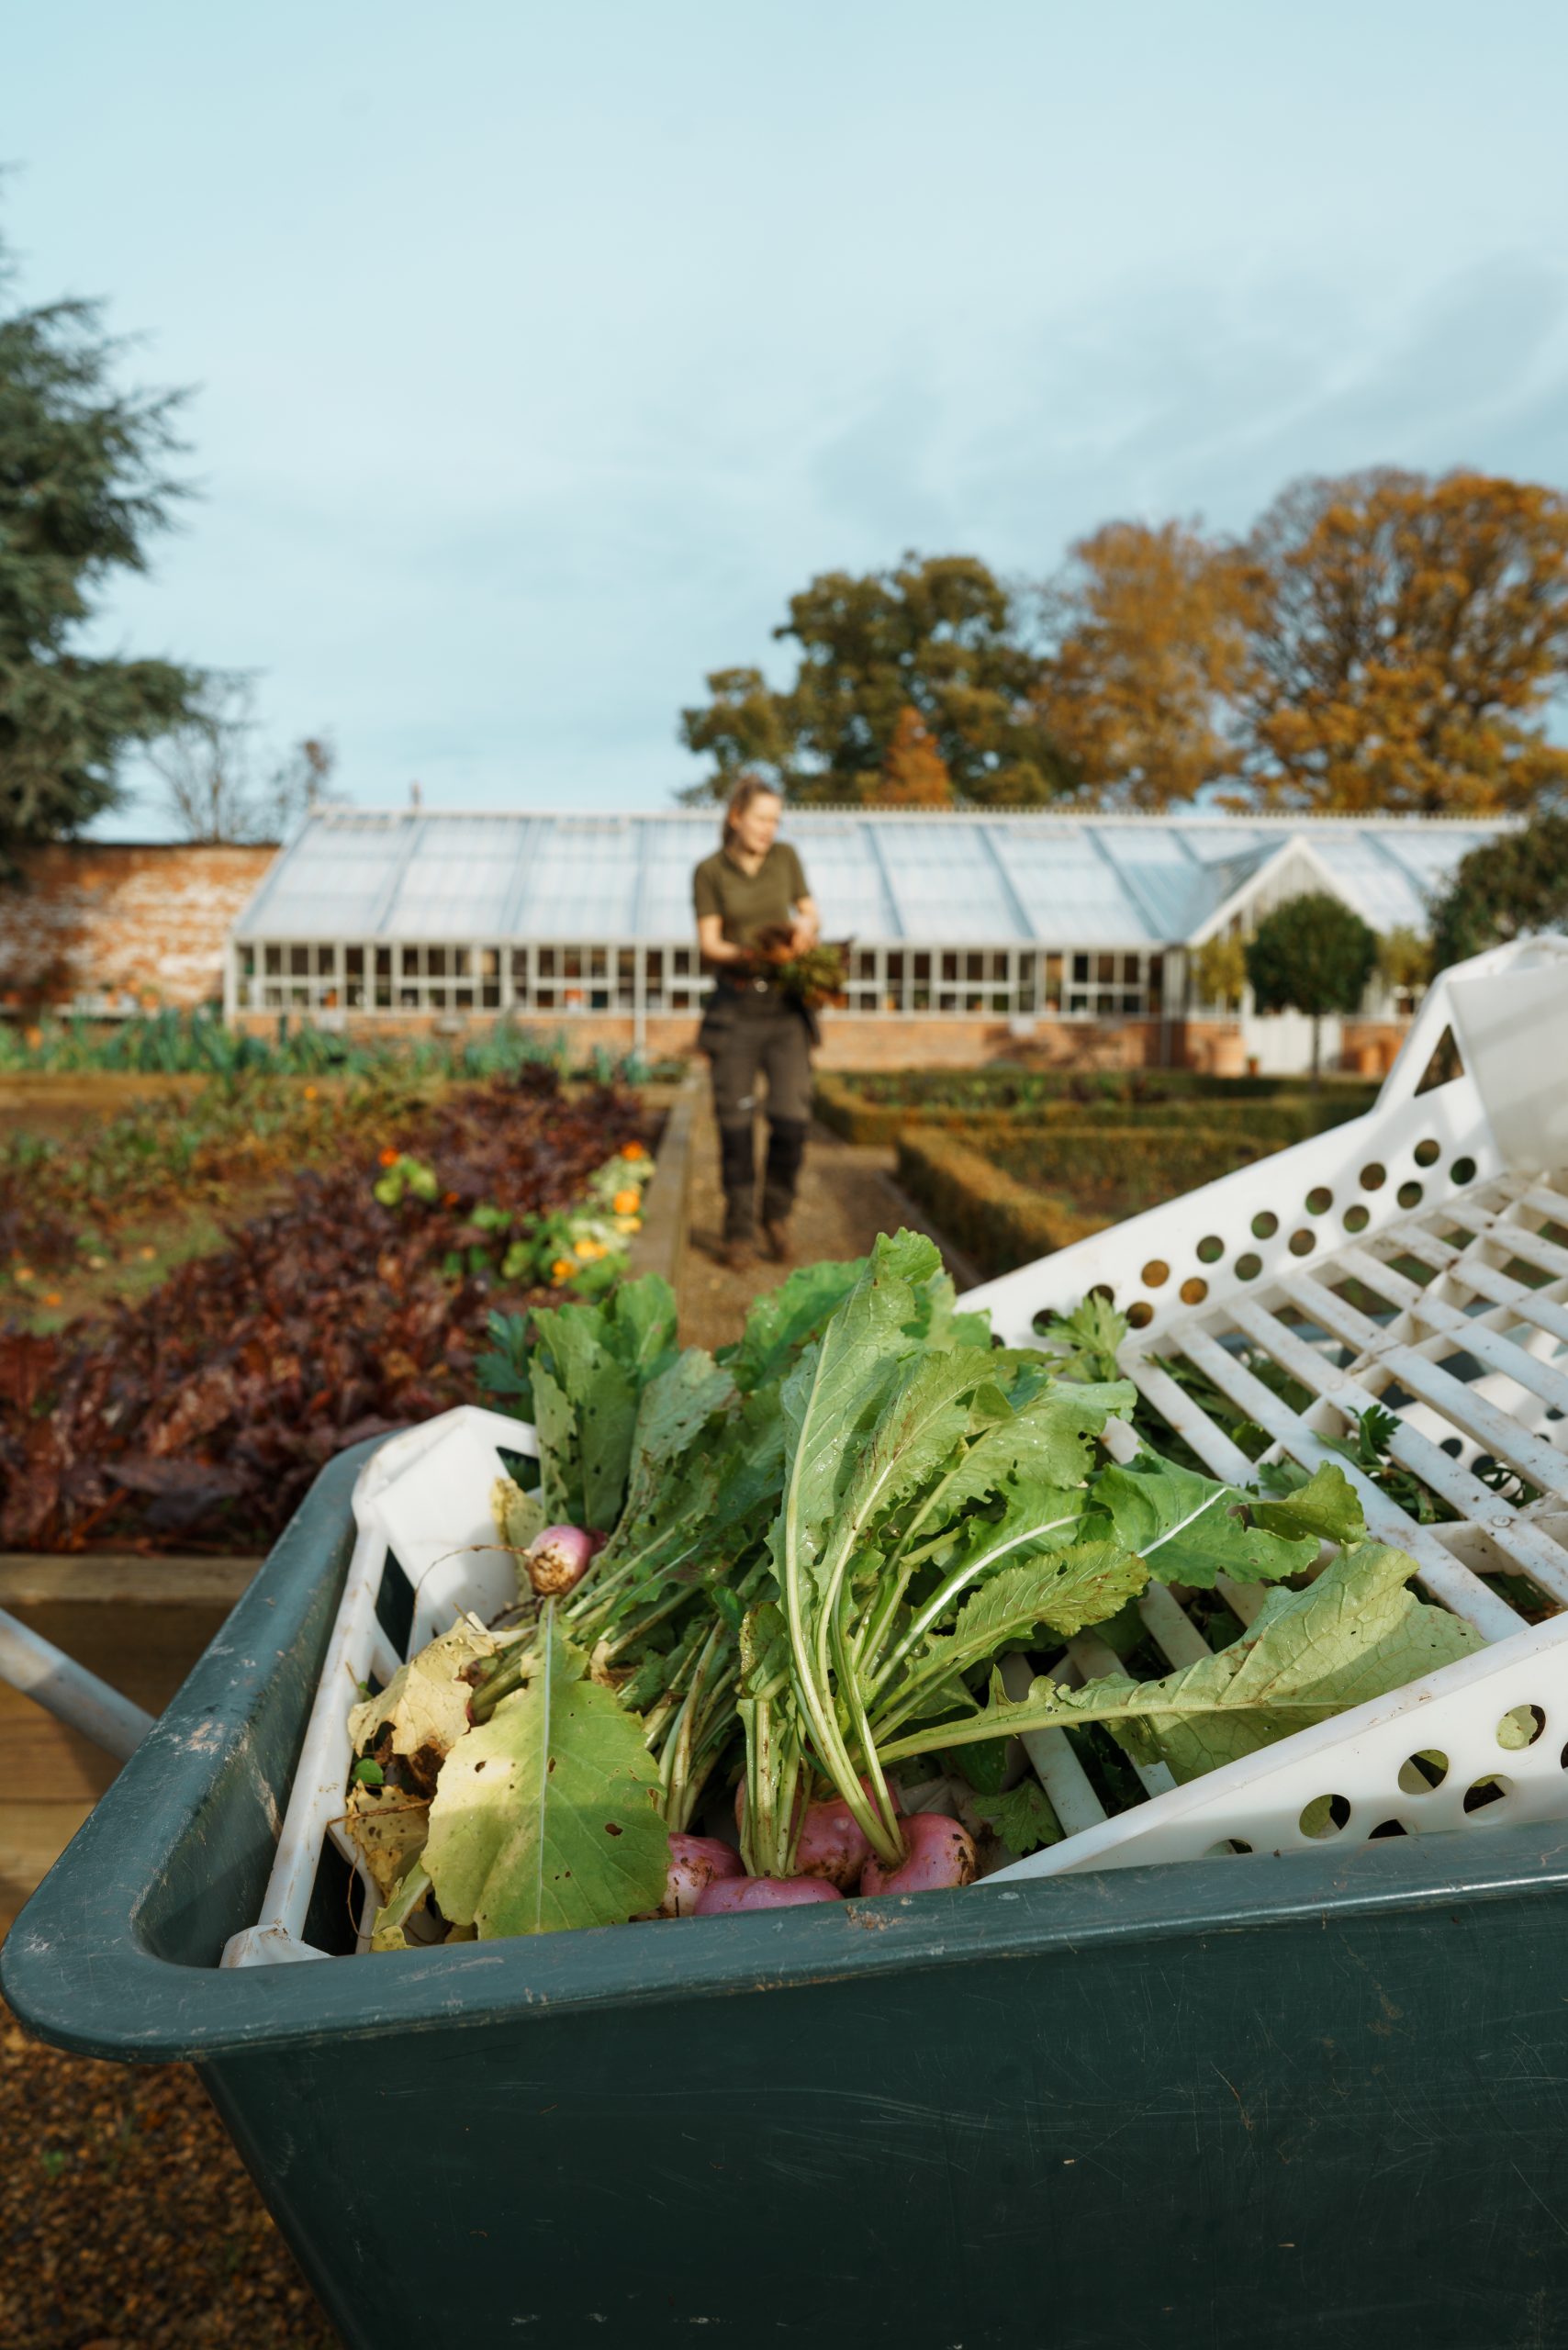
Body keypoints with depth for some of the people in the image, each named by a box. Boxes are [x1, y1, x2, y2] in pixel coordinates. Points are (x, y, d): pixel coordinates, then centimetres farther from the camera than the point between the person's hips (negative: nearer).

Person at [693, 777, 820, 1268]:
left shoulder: (785, 857, 5)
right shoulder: (709, 871, -1)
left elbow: (809, 911, 13)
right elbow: (708, 943, -4)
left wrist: (805, 927, -10)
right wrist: (746, 955, -23)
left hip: (785, 1005, 2)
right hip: (735, 1006, -1)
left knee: (791, 1116, -8)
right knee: (735, 1121, 0)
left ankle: (776, 1214, 14)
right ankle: (739, 1229, 12)